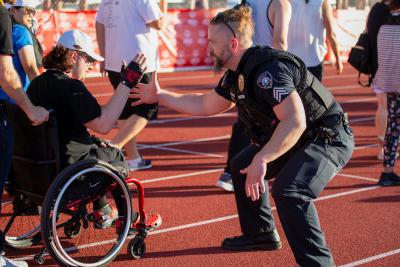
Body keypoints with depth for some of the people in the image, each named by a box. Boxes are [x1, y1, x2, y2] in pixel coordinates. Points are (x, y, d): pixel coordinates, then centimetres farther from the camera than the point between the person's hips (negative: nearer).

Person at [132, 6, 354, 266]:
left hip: (329, 138, -11)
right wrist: (160, 96, 16)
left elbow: (295, 122, -38)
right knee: (242, 166, 20)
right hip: (294, 138, 11)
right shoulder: (236, 75, 4)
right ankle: (260, 234, 34)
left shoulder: (268, 69, -28)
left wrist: (261, 159, -44)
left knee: (288, 191, -32)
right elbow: (206, 105, 18)